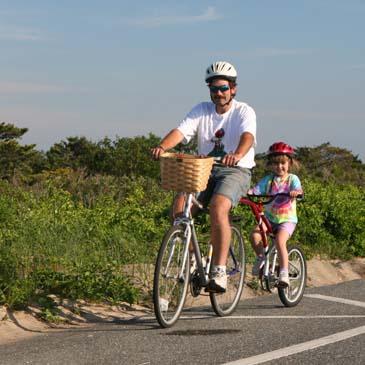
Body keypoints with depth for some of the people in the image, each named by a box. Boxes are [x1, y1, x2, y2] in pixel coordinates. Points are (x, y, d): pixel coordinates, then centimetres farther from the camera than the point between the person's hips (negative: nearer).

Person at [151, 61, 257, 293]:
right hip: (205, 170, 4)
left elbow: (247, 136, -24)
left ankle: (219, 271, -32)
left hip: (236, 171, -4)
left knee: (218, 207, -33)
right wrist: (162, 147, -31)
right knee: (180, 204, -22)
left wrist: (237, 155, -47)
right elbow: (181, 131, -9)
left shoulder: (244, 112, -3)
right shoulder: (202, 110, 7)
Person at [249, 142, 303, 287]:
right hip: (270, 218, 3)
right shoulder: (268, 180, 4)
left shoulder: (292, 179, -1)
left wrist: (296, 192, -44)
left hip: (287, 219, -3)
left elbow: (298, 189, -20)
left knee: (280, 240, -30)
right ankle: (260, 257, 4)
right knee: (254, 234, -24)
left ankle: (284, 272, -20)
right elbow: (255, 190, -8)